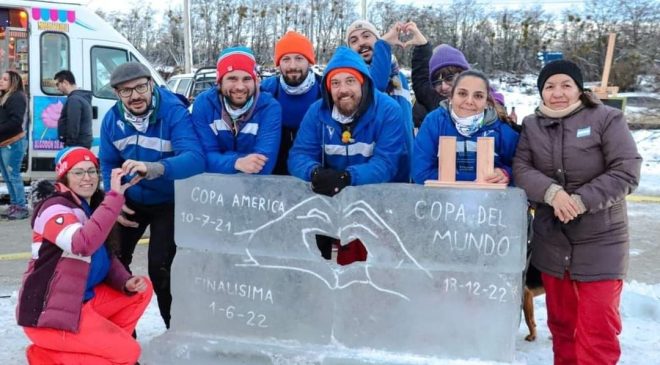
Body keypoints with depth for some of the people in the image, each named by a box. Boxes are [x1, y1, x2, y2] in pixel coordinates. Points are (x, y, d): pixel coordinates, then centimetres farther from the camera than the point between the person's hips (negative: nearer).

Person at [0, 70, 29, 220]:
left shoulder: (17, 97, -11)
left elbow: (16, 121, -21)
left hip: (13, 143, -10)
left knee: (13, 176, -7)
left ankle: (22, 207, -1)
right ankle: (14, 205, 20)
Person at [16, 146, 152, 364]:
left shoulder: (92, 206, 10)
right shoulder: (54, 208, -17)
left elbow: (105, 257, 14)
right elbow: (83, 244, -38)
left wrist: (126, 282, -6)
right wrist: (115, 196, -36)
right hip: (49, 313, -9)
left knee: (142, 290, 5)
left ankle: (103, 345, 10)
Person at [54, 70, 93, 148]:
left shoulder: (74, 99, -15)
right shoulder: (83, 97, 18)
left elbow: (73, 126, -22)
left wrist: (70, 146, -21)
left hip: (77, 145, -11)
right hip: (83, 144, 11)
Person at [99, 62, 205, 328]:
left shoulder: (174, 112, -27)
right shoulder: (112, 119, -8)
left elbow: (194, 158, -40)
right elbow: (107, 163, 3)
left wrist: (151, 168, -54)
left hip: (168, 203, -5)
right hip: (130, 201, 6)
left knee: (159, 267, -15)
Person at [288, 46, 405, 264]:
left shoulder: (388, 110, -10)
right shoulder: (317, 111, 0)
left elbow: (386, 163, -18)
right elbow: (299, 155, -5)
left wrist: (346, 176, -33)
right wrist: (315, 172, -28)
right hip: (328, 196, 3)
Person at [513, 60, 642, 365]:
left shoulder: (606, 119, -7)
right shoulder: (532, 125, 5)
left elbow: (627, 172, -12)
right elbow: (521, 168, -4)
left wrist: (581, 201, -21)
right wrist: (552, 192, -22)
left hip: (600, 243, -4)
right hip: (552, 243, 4)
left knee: (597, 331, -3)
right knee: (561, 323, 17)